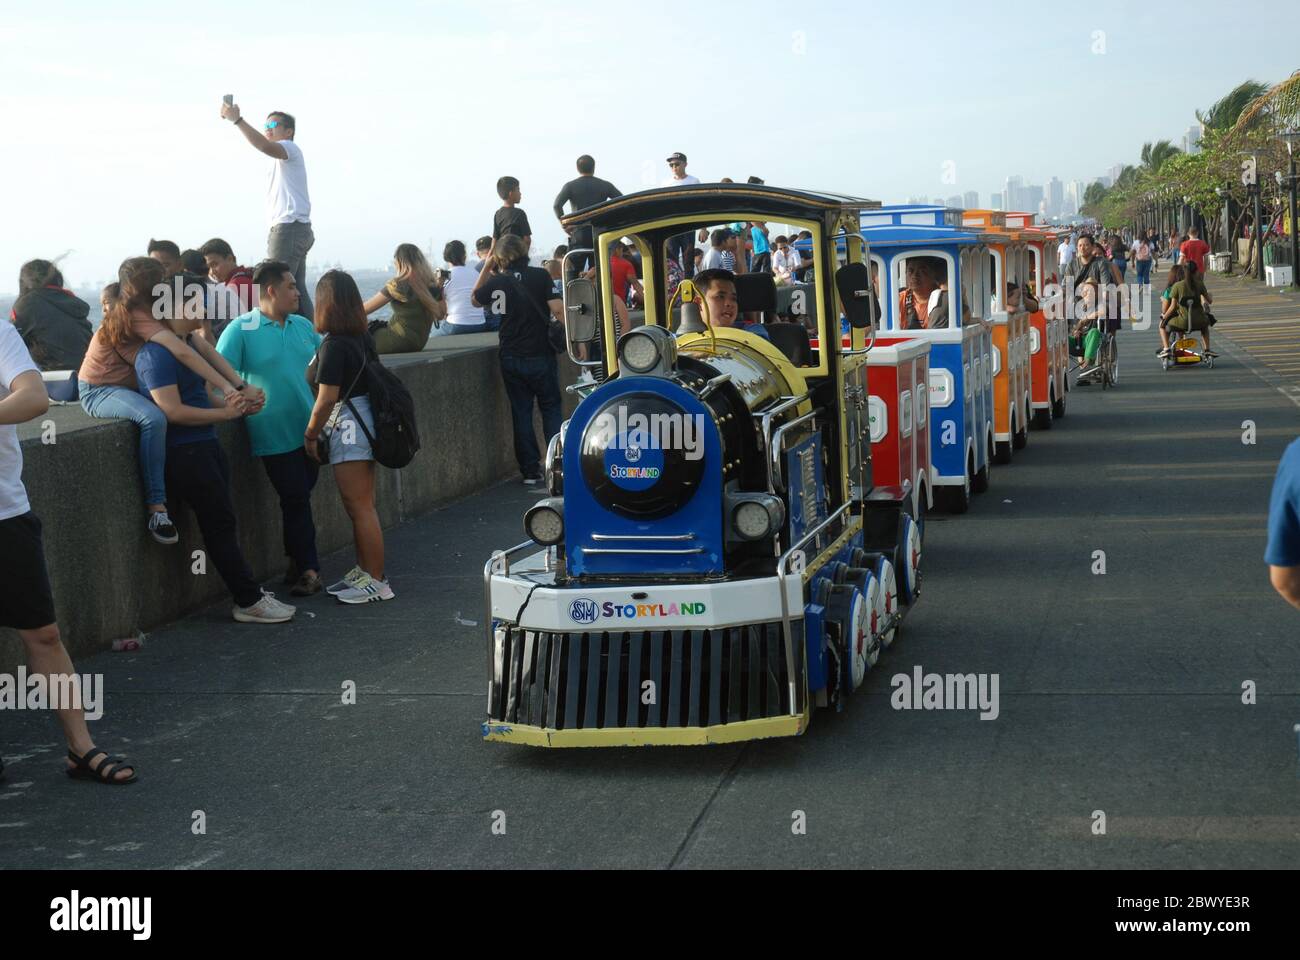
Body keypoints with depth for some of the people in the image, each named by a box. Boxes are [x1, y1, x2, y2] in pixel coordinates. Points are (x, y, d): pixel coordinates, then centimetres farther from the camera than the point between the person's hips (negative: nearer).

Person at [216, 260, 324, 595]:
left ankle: (297, 561, 27)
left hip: (309, 428, 6)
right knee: (295, 498, -3)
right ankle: (308, 568, 6)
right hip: (276, 434, -6)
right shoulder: (242, 328, -8)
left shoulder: (303, 325, 10)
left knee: (301, 496, 14)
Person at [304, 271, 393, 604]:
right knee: (362, 507, 16)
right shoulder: (362, 339, 8)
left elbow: (327, 398, -20)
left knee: (360, 508, -3)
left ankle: (376, 582, 2)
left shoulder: (334, 345, -17)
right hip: (364, 425, 9)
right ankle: (363, 572, 25)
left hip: (348, 428, -9)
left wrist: (310, 434, -8)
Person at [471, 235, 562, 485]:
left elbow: (475, 300, 16)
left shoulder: (497, 282, -2)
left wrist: (487, 266, 14)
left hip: (511, 359, 2)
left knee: (521, 413, 9)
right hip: (540, 355, -2)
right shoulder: (540, 276, -9)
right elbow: (557, 309, -15)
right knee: (551, 408, 9)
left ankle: (530, 471, 8)